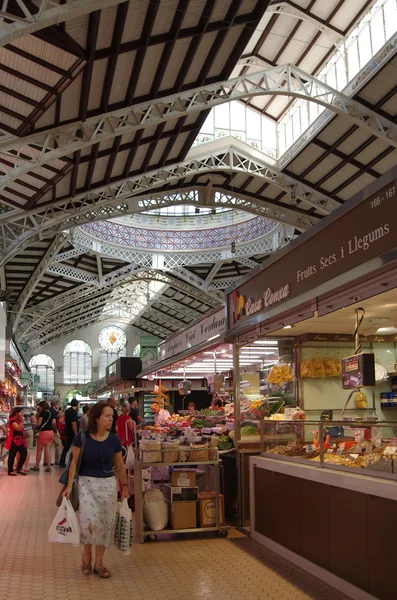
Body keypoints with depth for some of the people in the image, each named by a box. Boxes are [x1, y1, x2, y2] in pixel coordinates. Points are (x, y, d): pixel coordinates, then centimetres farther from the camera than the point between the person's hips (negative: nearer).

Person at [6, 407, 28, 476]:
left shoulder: (19, 420, 14)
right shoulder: (12, 420, -15)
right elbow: (18, 428, -29)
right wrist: (22, 421, -30)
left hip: (20, 440, 9)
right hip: (14, 441, -9)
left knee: (24, 454, 7)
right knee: (12, 455, 0)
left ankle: (19, 469, 20)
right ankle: (10, 471, 9)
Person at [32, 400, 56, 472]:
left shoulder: (42, 413, -8)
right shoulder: (51, 413, 10)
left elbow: (39, 423, -13)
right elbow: (54, 423, 6)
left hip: (44, 432, -6)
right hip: (51, 432, 6)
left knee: (39, 450, 8)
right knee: (48, 450, 7)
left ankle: (37, 466, 15)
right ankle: (48, 467, 5)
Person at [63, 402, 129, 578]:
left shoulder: (114, 440, -3)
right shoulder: (82, 437, -10)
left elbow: (120, 465, 7)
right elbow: (74, 462, -4)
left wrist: (125, 486, 8)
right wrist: (69, 485, -9)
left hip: (108, 484, 3)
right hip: (86, 483, -3)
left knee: (106, 522, 5)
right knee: (90, 521, -13)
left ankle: (98, 562, 22)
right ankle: (87, 553, 16)